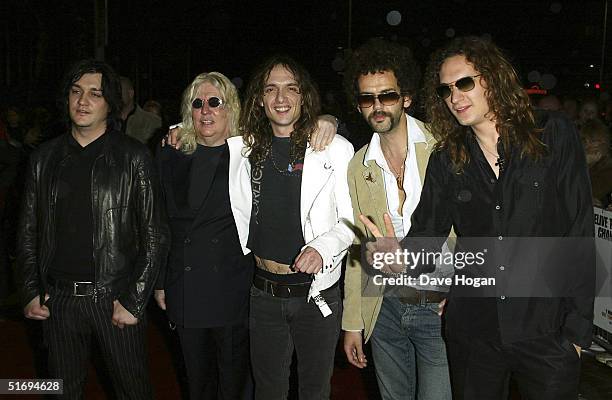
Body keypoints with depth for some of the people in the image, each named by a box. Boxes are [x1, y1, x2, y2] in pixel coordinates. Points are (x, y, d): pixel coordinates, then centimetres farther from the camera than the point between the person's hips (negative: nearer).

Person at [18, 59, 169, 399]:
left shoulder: (134, 158, -6)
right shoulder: (45, 157, 6)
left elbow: (155, 236, -7)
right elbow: (29, 231, 12)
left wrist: (134, 302, -11)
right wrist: (31, 292, 4)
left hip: (115, 297, -3)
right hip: (57, 299, 3)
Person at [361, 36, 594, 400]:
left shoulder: (554, 135, -4)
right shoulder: (446, 161, 4)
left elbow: (580, 232, -5)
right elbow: (426, 236, -2)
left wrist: (578, 327, -7)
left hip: (546, 330, -2)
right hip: (473, 332, 2)